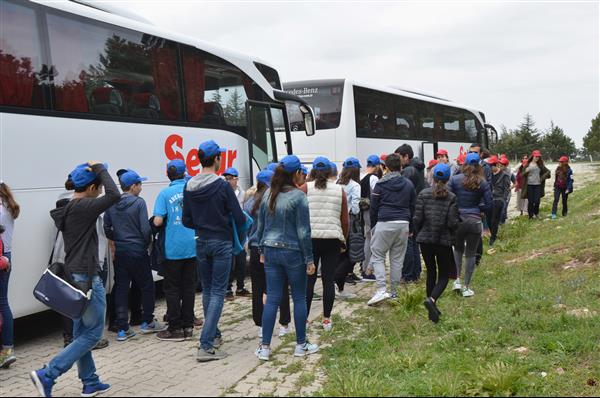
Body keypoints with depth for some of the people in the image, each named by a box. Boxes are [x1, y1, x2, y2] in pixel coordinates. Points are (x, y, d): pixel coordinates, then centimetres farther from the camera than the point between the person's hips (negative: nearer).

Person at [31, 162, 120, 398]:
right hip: (87, 277, -10)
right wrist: (99, 168, -18)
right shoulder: (82, 208, -18)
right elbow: (114, 195, -27)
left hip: (75, 276, 10)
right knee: (93, 333, -1)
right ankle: (47, 375, -5)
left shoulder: (68, 208, 9)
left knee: (82, 332, 14)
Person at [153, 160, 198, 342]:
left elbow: (158, 221, -14)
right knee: (189, 287, 12)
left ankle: (175, 328, 7)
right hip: (192, 246, 3)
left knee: (172, 289, 5)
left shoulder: (165, 194, -8)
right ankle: (187, 326, 17)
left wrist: (166, 222, 7)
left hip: (173, 248, -3)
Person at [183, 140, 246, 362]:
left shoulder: (189, 187, 1)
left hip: (201, 243, 6)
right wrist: (233, 229, 9)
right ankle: (206, 345, -10)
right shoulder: (222, 186, -15)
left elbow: (187, 221, 6)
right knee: (217, 292, -4)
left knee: (207, 290, 18)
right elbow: (239, 218, -13)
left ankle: (214, 335, 29)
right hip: (222, 243, -6)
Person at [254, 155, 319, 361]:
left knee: (272, 299, 7)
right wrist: (309, 259, -6)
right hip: (292, 252, -5)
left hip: (271, 251, 5)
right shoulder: (298, 196, -12)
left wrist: (262, 250, 22)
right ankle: (301, 345, 16)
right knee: (299, 298, 8)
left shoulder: (268, 195, 5)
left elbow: (261, 226, 12)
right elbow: (303, 231, -11)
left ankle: (265, 347, 6)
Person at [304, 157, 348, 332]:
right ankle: (327, 319, 10)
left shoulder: (306, 188, 1)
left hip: (310, 237, -1)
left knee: (308, 280, 4)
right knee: (329, 279, 6)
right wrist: (344, 239, 22)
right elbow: (345, 220, 8)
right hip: (333, 239, 1)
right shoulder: (340, 190, 6)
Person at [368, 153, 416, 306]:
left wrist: (373, 225, 13)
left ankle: (381, 290, -12)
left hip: (385, 223, -4)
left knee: (377, 256, 2)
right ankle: (394, 292, 14)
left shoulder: (380, 184, -2)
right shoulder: (408, 184, 10)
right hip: (403, 224, 4)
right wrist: (410, 228, 21)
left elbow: (373, 207, 1)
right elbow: (413, 207, 14)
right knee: (398, 259, 10)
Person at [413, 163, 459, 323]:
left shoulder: (423, 194, -4)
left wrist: (418, 234, 12)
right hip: (444, 241, -2)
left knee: (431, 273, 16)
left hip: (425, 239, 2)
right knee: (444, 275, 8)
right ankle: (432, 299, -19)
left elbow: (417, 218, -6)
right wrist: (452, 233, 12)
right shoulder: (451, 197, -8)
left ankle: (432, 309, 21)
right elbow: (453, 223, -11)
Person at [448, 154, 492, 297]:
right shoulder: (483, 183, -5)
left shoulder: (455, 179, -6)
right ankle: (466, 287, 12)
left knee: (458, 249, 23)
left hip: (457, 219, 1)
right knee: (471, 254, 9)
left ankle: (457, 280, 14)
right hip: (475, 221, -1)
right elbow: (488, 204, -3)